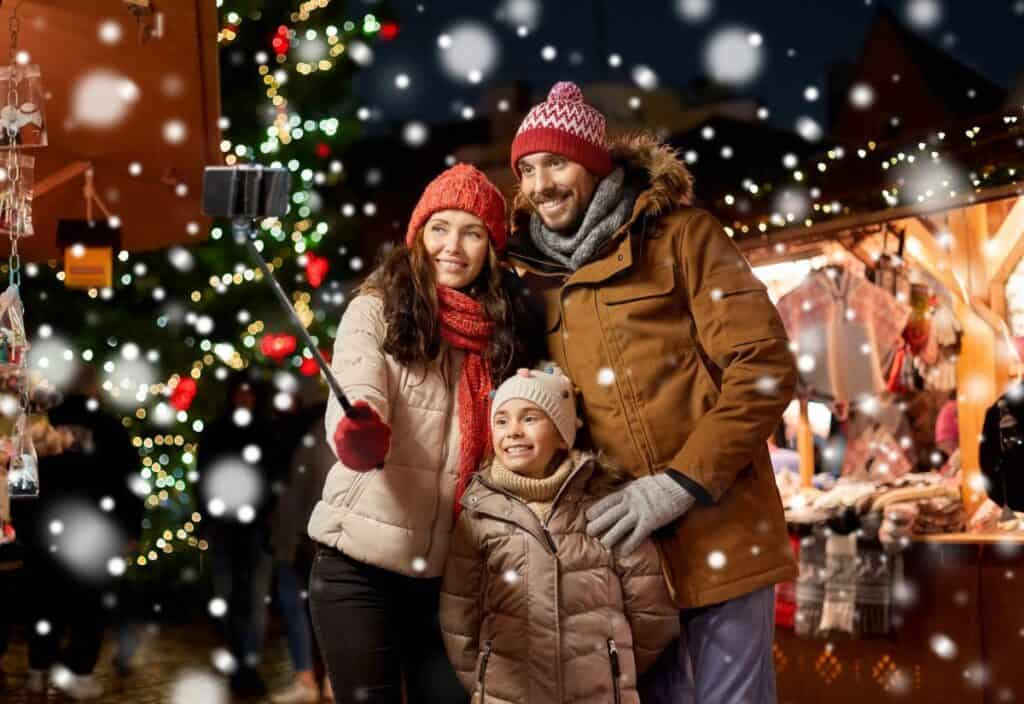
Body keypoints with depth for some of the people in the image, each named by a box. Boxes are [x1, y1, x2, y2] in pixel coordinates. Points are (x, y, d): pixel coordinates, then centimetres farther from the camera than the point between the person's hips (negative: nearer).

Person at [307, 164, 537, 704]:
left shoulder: (500, 329, 8)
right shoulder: (375, 310, -4)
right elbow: (354, 406, -19)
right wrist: (357, 436, -40)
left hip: (449, 571, 4)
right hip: (362, 562, -4)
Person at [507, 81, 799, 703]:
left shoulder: (680, 235, -1)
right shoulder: (532, 276, 12)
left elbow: (765, 367, -9)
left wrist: (680, 483, -16)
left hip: (715, 529, -4)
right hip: (617, 540, 4)